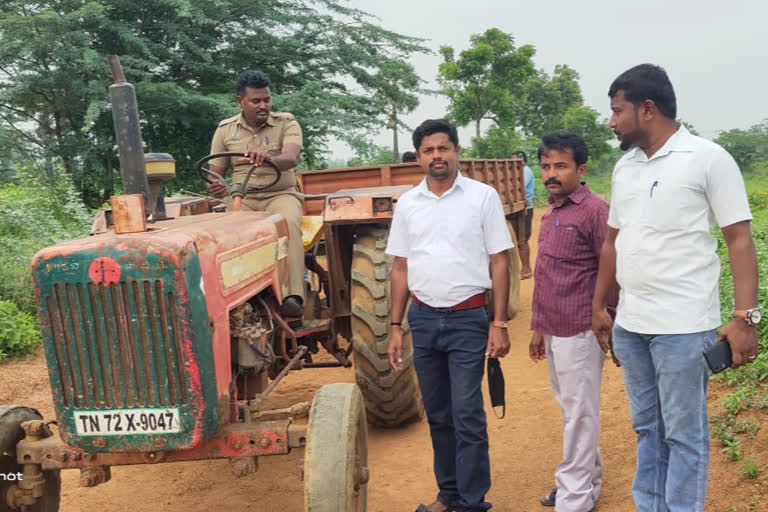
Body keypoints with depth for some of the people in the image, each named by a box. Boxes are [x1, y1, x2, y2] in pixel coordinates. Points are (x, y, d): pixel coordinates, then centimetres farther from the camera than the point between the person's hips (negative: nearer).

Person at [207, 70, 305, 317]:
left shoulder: (286, 123, 0)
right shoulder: (225, 129, 8)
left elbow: (291, 158, -19)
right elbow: (214, 173, 11)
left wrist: (268, 159, -43)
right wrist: (214, 187, -15)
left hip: (280, 195, -2)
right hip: (242, 198, 2)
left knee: (289, 222, -37)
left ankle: (292, 297, -46)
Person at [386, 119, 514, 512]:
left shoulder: (483, 196, -3)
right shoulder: (407, 203, 6)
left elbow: (499, 263, -4)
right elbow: (400, 268, 10)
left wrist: (499, 324, -9)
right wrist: (395, 327, 6)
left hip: (468, 319, -4)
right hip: (423, 318, 4)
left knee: (467, 414, -3)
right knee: (437, 414, 13)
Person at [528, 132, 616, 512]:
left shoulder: (594, 210, -13)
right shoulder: (550, 214, 12)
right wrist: (537, 327, 18)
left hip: (579, 333, -8)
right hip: (553, 333, 8)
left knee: (579, 415, 3)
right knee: (571, 411, 18)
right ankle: (587, 481, 34)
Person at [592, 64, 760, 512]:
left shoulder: (708, 158, -7)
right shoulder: (624, 167, 11)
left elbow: (740, 240, -9)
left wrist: (745, 317, -16)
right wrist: (599, 306, 19)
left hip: (684, 326, -6)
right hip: (629, 325, 6)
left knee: (684, 435, 6)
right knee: (647, 428, 17)